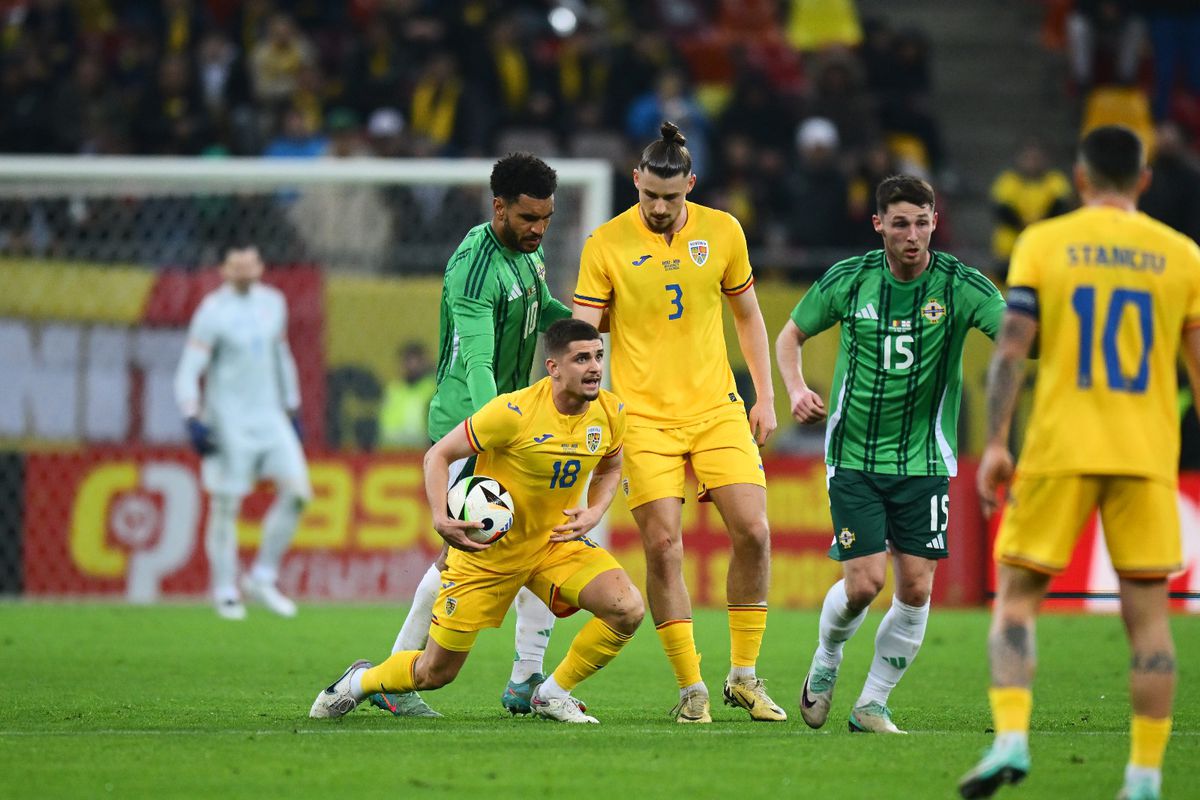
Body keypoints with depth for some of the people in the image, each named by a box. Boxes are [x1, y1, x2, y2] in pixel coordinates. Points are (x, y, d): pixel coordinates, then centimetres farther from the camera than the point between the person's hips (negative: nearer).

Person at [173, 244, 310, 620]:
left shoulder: (273, 303, 9)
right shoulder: (213, 311, -9)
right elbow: (188, 372, -11)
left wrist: (292, 410, 21)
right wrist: (193, 420, -23)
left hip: (269, 417, 5)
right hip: (228, 423, -5)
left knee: (297, 490, -7)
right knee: (225, 505, -2)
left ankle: (262, 578, 5)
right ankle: (225, 592, 10)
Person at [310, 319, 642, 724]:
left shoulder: (611, 413, -9)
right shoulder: (515, 412, -25)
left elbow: (610, 466, 14)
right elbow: (438, 455, -14)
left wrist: (594, 512, -6)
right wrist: (441, 518, -29)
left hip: (554, 540, 4)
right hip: (486, 548, -4)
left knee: (627, 609, -21)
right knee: (435, 672, 3)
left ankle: (552, 694, 0)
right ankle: (360, 681, 37)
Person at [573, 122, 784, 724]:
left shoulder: (722, 232, 3)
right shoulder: (606, 244, -4)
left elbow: (747, 315, 15)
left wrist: (765, 397, 12)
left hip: (717, 409, 2)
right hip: (643, 418, -2)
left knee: (752, 532, -7)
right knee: (663, 546, -10)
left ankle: (744, 676, 8)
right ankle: (691, 689, 0)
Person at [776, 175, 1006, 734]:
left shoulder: (959, 285, -8)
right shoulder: (847, 280, -3)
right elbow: (791, 334, 12)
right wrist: (796, 389, -6)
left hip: (924, 460, 0)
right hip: (854, 455, 0)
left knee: (916, 589, -5)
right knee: (864, 583, -9)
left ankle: (872, 706, 13)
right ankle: (826, 659, 23)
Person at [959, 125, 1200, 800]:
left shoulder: (1043, 243, 3)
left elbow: (1011, 348, -5)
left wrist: (995, 443, -5)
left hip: (1060, 451, -1)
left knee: (1017, 596, 8)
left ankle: (1011, 737, -11)